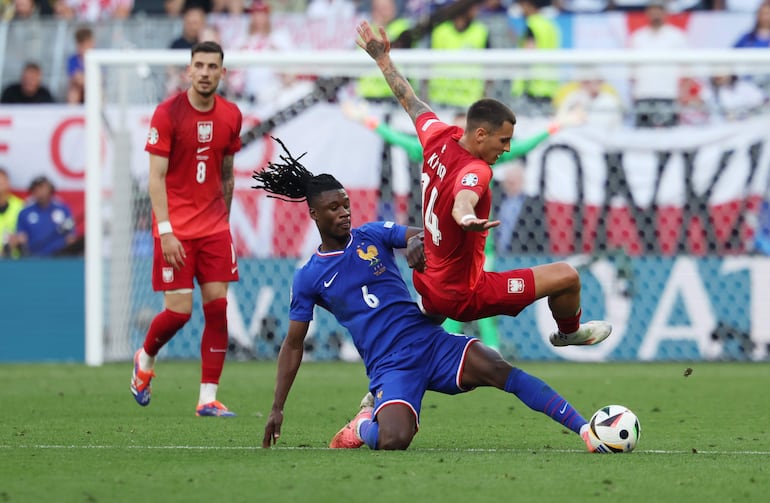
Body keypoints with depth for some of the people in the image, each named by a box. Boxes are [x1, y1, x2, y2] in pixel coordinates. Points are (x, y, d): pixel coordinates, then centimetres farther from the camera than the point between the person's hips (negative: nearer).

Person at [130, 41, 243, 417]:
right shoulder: (168, 114, -9)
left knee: (217, 307, -3)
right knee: (179, 310, -7)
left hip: (214, 226, 4)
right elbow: (156, 177, -11)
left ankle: (208, 399, 0)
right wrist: (165, 231, -18)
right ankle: (145, 359, 25)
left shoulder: (230, 116, 5)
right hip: (175, 229, -4)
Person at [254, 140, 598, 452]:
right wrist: (277, 408, 7)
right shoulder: (308, 279, 5)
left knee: (499, 370, -23)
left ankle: (583, 429, -24)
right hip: (390, 367, -2)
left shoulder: (372, 234, 8)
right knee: (393, 441, -29)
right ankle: (364, 425, 8)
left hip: (431, 342, 2)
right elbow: (293, 345, 10)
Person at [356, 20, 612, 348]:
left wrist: (383, 59, 25)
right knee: (567, 276, 0)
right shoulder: (474, 170, -28)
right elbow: (462, 201, -51)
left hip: (427, 283, 9)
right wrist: (468, 219, -74)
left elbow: (409, 101, 10)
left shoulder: (438, 138, -6)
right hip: (463, 297, -9)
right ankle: (568, 332, 30)